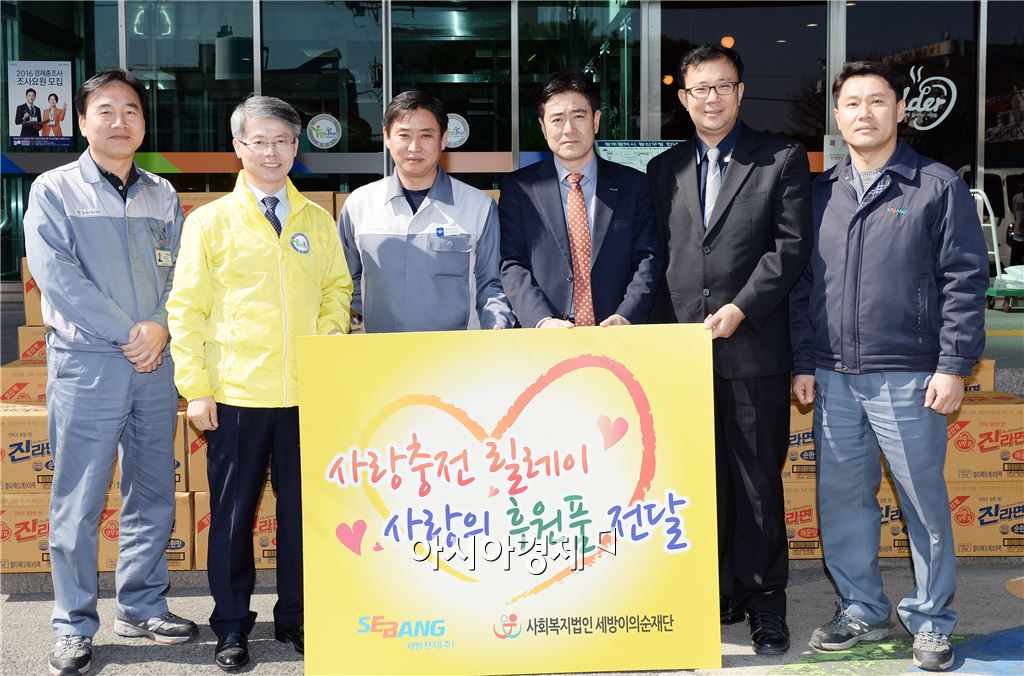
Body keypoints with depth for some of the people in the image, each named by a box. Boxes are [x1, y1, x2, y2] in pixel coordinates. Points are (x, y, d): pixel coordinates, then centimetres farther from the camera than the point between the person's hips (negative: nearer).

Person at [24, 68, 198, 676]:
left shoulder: (163, 195, 13)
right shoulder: (55, 191, 0)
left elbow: (180, 271, 8)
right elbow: (58, 277, -10)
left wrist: (161, 328, -10)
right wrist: (129, 334, -13)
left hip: (156, 363, 4)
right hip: (86, 363, -4)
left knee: (153, 494, 10)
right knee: (79, 502, -1)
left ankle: (143, 606, 23)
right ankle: (75, 627, 10)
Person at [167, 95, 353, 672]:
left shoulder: (317, 220, 9)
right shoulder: (211, 221, 2)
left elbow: (337, 289, 13)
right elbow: (187, 308, 0)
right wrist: (196, 388, -5)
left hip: (307, 393, 2)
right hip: (236, 395, -2)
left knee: (302, 509, 8)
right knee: (233, 512, 7)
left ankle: (296, 617, 24)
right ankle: (232, 625, 21)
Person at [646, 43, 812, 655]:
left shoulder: (782, 160, 5)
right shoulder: (664, 170, 16)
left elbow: (792, 246, -4)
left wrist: (739, 309, -13)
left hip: (753, 348, -3)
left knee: (757, 482, 3)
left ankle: (765, 603, 15)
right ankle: (720, 595, 21)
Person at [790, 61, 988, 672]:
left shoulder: (938, 186, -1)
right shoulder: (821, 192, 11)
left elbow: (964, 282, -4)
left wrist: (954, 366, -10)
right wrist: (804, 362, 9)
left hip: (909, 378, -4)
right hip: (833, 378, 4)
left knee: (924, 502, 4)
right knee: (841, 499, 10)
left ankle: (931, 621, 20)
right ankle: (862, 611, 25)